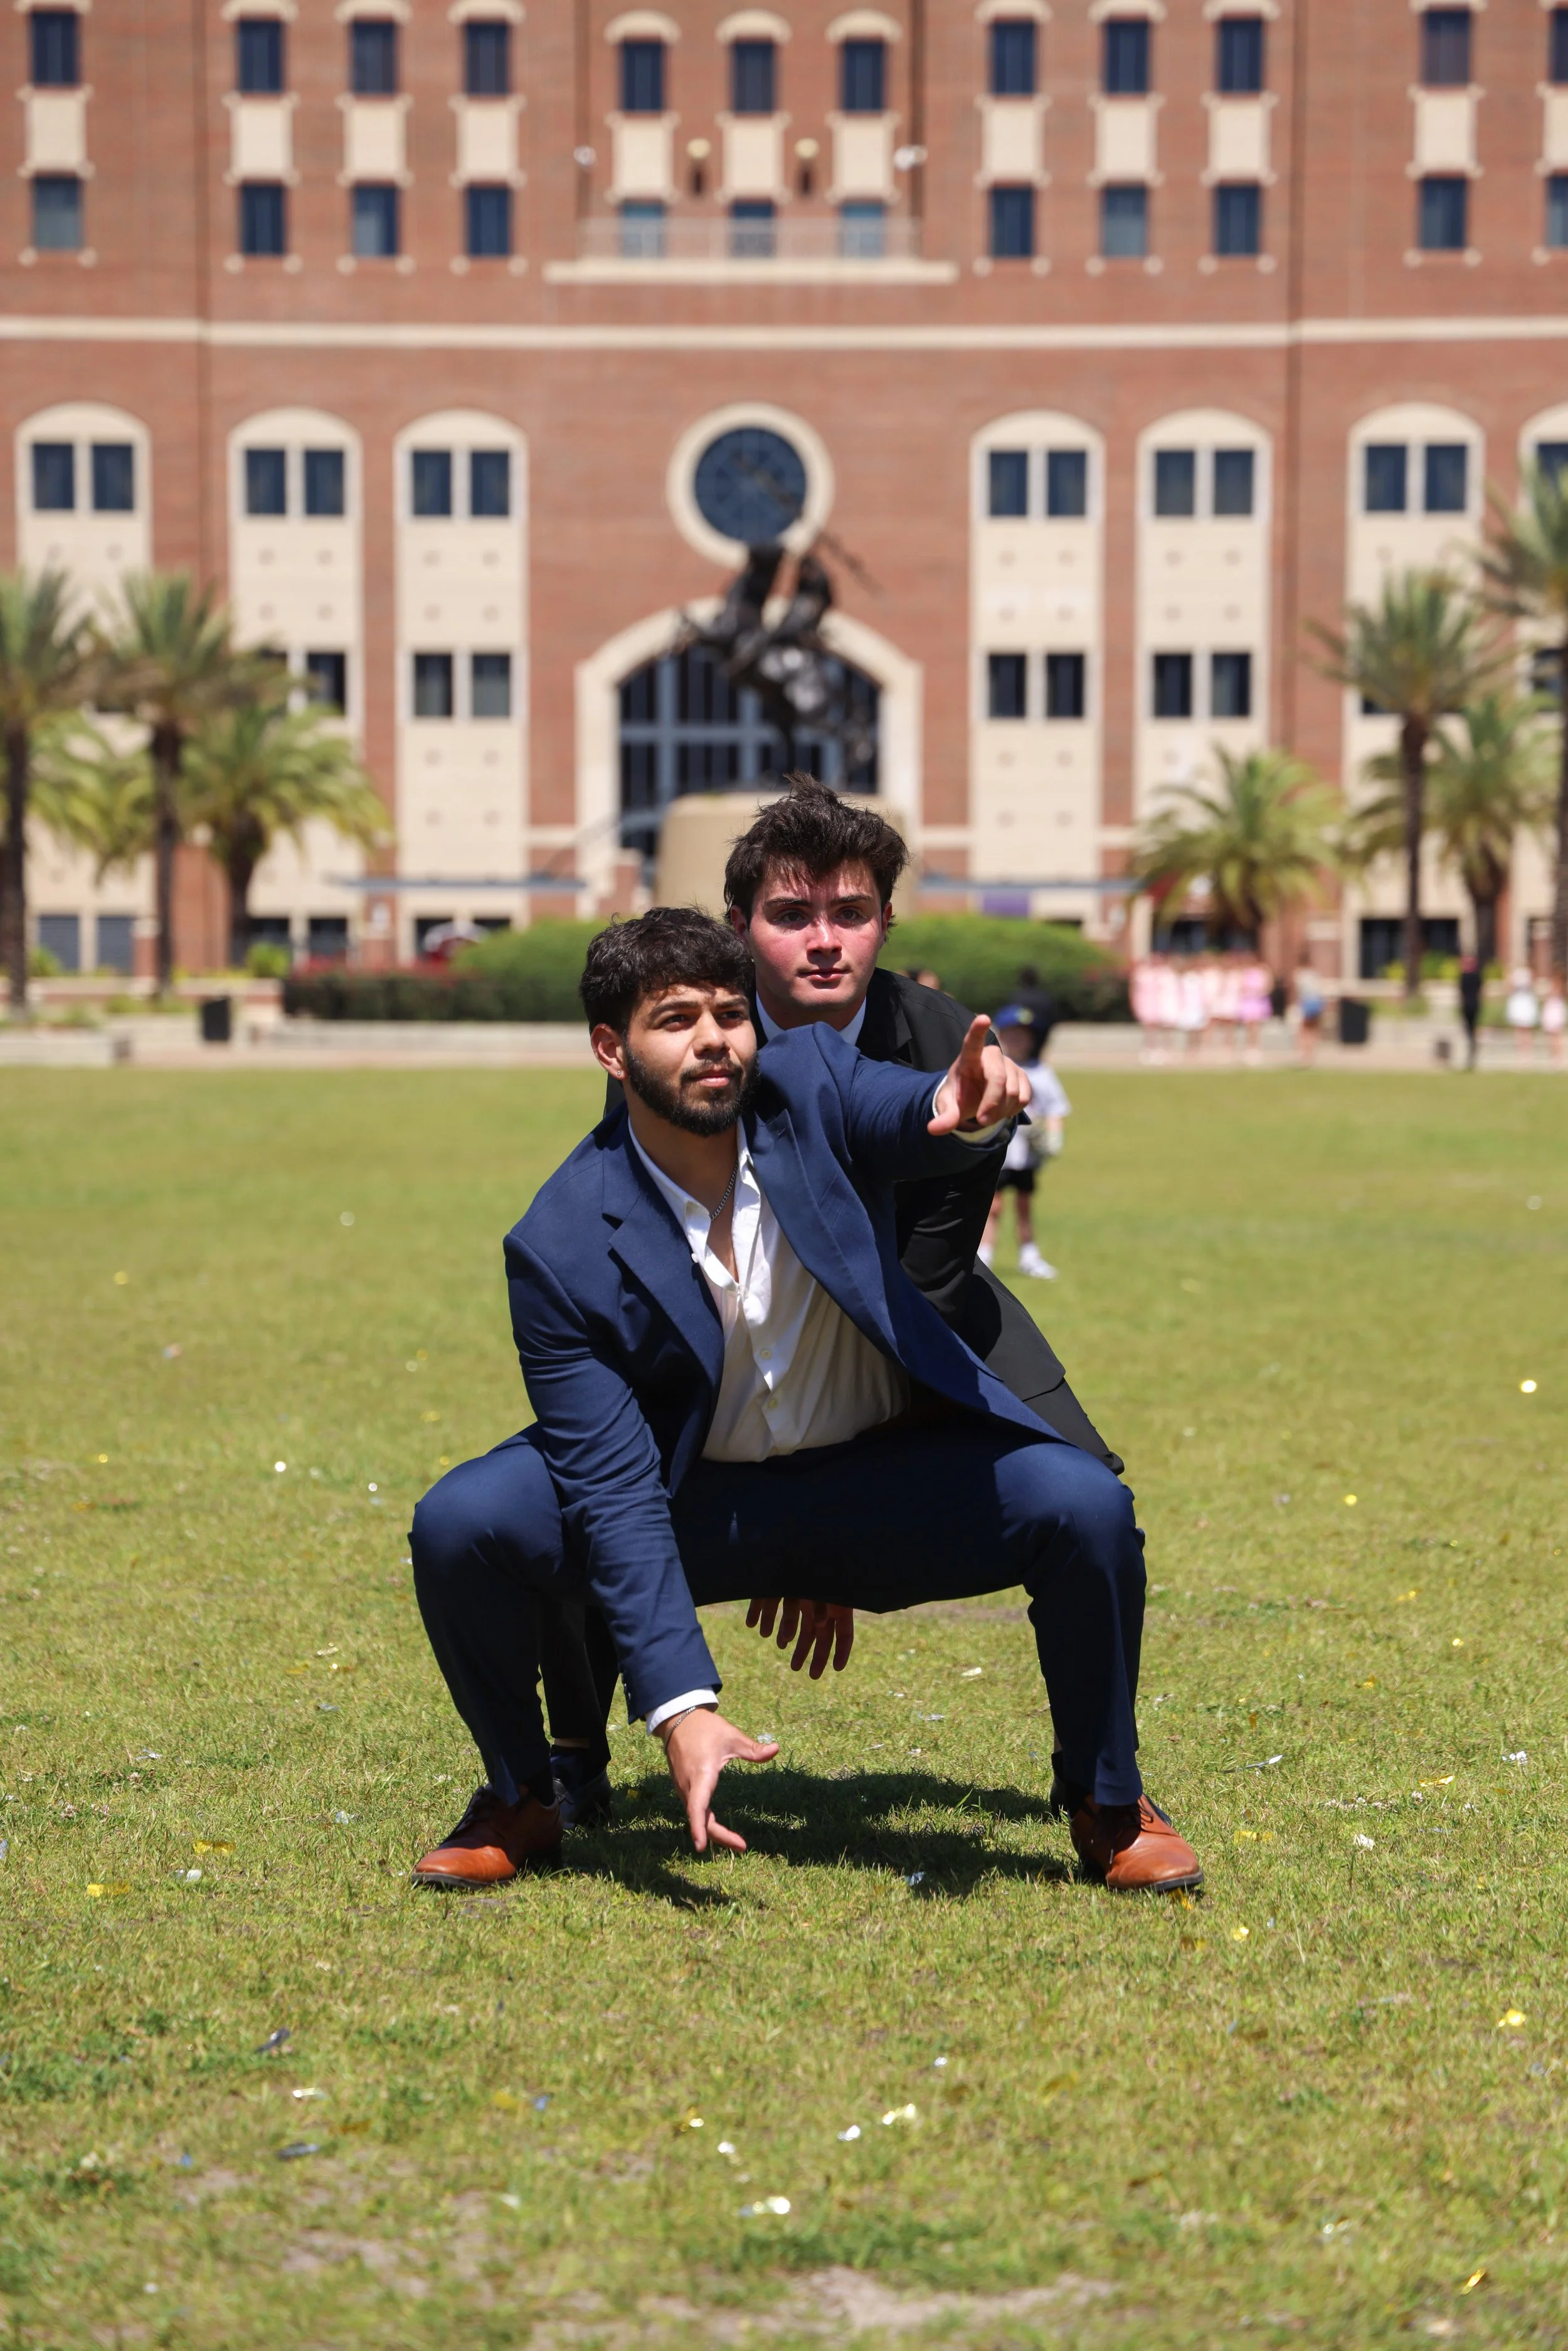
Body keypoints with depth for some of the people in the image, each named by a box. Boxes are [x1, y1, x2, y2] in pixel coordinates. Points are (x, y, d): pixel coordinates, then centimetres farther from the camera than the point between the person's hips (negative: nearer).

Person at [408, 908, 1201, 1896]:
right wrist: (680, 1707, -30)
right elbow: (615, 1494, -21)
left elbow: (908, 1115, -38)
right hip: (692, 1500, -1)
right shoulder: (562, 1249, -19)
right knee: (458, 1525, -24)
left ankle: (1108, 1804, 3)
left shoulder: (807, 1083, -15)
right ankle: (520, 1802, 5)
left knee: (1086, 1506, -25)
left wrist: (970, 1109, -65)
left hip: (879, 1485, 1)